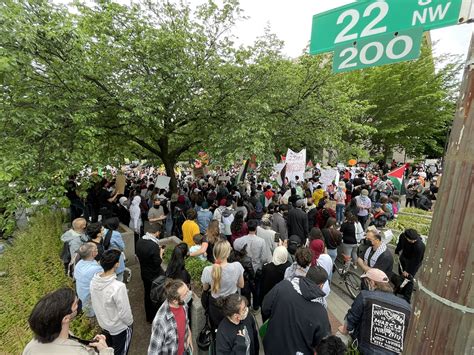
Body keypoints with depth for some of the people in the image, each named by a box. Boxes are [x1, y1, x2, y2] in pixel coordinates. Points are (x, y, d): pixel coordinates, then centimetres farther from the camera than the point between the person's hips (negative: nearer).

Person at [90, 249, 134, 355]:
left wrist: (103, 317, 16)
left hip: (103, 323, 6)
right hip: (119, 327, -5)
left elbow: (94, 303, -1)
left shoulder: (94, 281, -18)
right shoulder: (118, 286, -39)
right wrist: (130, 323, -6)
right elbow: (124, 312, -26)